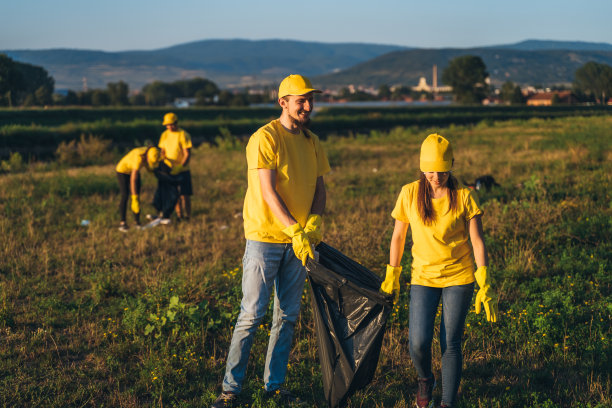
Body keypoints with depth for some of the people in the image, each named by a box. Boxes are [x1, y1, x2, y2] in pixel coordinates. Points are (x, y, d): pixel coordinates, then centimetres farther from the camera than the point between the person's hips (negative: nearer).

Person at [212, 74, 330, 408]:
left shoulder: (311, 142, 10)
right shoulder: (264, 138, -12)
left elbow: (319, 186, 12)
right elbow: (268, 193, -17)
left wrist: (314, 222, -8)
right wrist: (296, 232, -24)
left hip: (299, 241, 6)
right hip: (265, 239, -6)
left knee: (288, 317, 10)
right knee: (251, 315, -4)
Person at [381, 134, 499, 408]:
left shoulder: (464, 197, -6)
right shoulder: (409, 194, -3)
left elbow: (477, 241, -5)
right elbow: (398, 236, 8)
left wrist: (485, 287, -10)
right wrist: (391, 277, 12)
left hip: (459, 278, -1)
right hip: (423, 277, 1)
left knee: (450, 344, -2)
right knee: (418, 342, -12)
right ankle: (425, 380, 21)